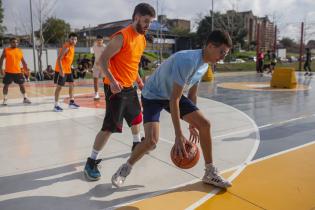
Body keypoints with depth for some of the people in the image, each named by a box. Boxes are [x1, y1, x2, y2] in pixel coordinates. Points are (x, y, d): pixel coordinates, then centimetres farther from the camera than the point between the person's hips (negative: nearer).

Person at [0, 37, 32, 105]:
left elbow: (23, 61, 14)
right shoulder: (6, 50, -1)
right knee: (6, 85, 4)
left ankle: (25, 98, 18)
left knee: (22, 85, 7)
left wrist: (26, 68, 6)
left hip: (18, 71, 2)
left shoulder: (20, 51, 8)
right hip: (8, 72, -2)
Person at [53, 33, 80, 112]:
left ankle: (71, 102, 24)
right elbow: (59, 59, -24)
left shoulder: (72, 46, 9)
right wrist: (61, 70, -29)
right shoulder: (66, 47, -20)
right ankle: (56, 105, 2)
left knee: (72, 85, 14)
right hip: (61, 70, -9)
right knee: (59, 87, -5)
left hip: (68, 69, 10)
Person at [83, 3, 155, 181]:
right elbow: (102, 60, -20)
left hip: (130, 86, 9)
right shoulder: (122, 36, -18)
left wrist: (140, 81, 20)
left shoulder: (142, 39, 9)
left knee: (137, 118, 23)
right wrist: (112, 80, -32)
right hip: (116, 87, -9)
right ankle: (91, 163, 2)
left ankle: (137, 145, 48)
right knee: (110, 127, -10)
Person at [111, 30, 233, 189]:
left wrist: (192, 123, 13)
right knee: (151, 140, -23)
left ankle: (210, 174, 12)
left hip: (174, 94, 8)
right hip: (153, 96, -8)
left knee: (204, 124, -2)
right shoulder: (187, 61, -32)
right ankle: (125, 169, 8)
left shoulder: (204, 65, -3)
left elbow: (192, 94, 9)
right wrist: (179, 135, -31)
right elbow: (174, 100, -32)